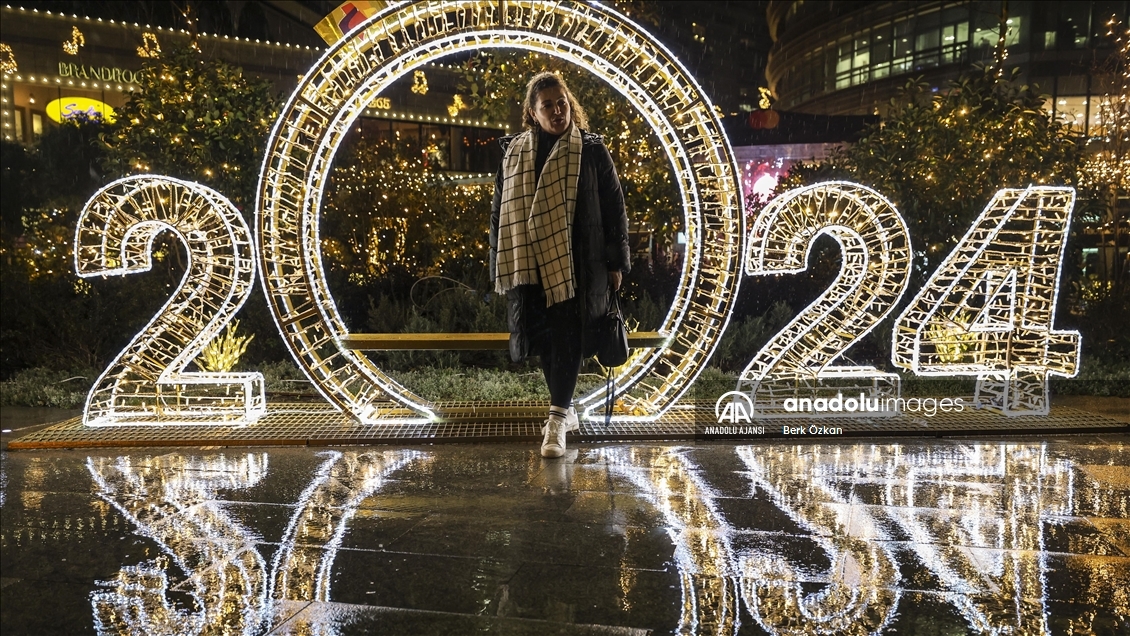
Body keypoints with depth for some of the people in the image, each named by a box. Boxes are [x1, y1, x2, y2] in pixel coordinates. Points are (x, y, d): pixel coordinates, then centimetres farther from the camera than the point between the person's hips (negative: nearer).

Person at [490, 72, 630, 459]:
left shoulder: (592, 150, 3)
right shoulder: (513, 152, 10)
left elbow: (614, 207, 3)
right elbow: (500, 211, 12)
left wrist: (615, 261, -1)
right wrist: (500, 265, 9)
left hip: (577, 263, -3)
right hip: (529, 263, 3)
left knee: (568, 336, -6)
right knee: (544, 338, 8)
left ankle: (558, 418, -2)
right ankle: (566, 409, 25)